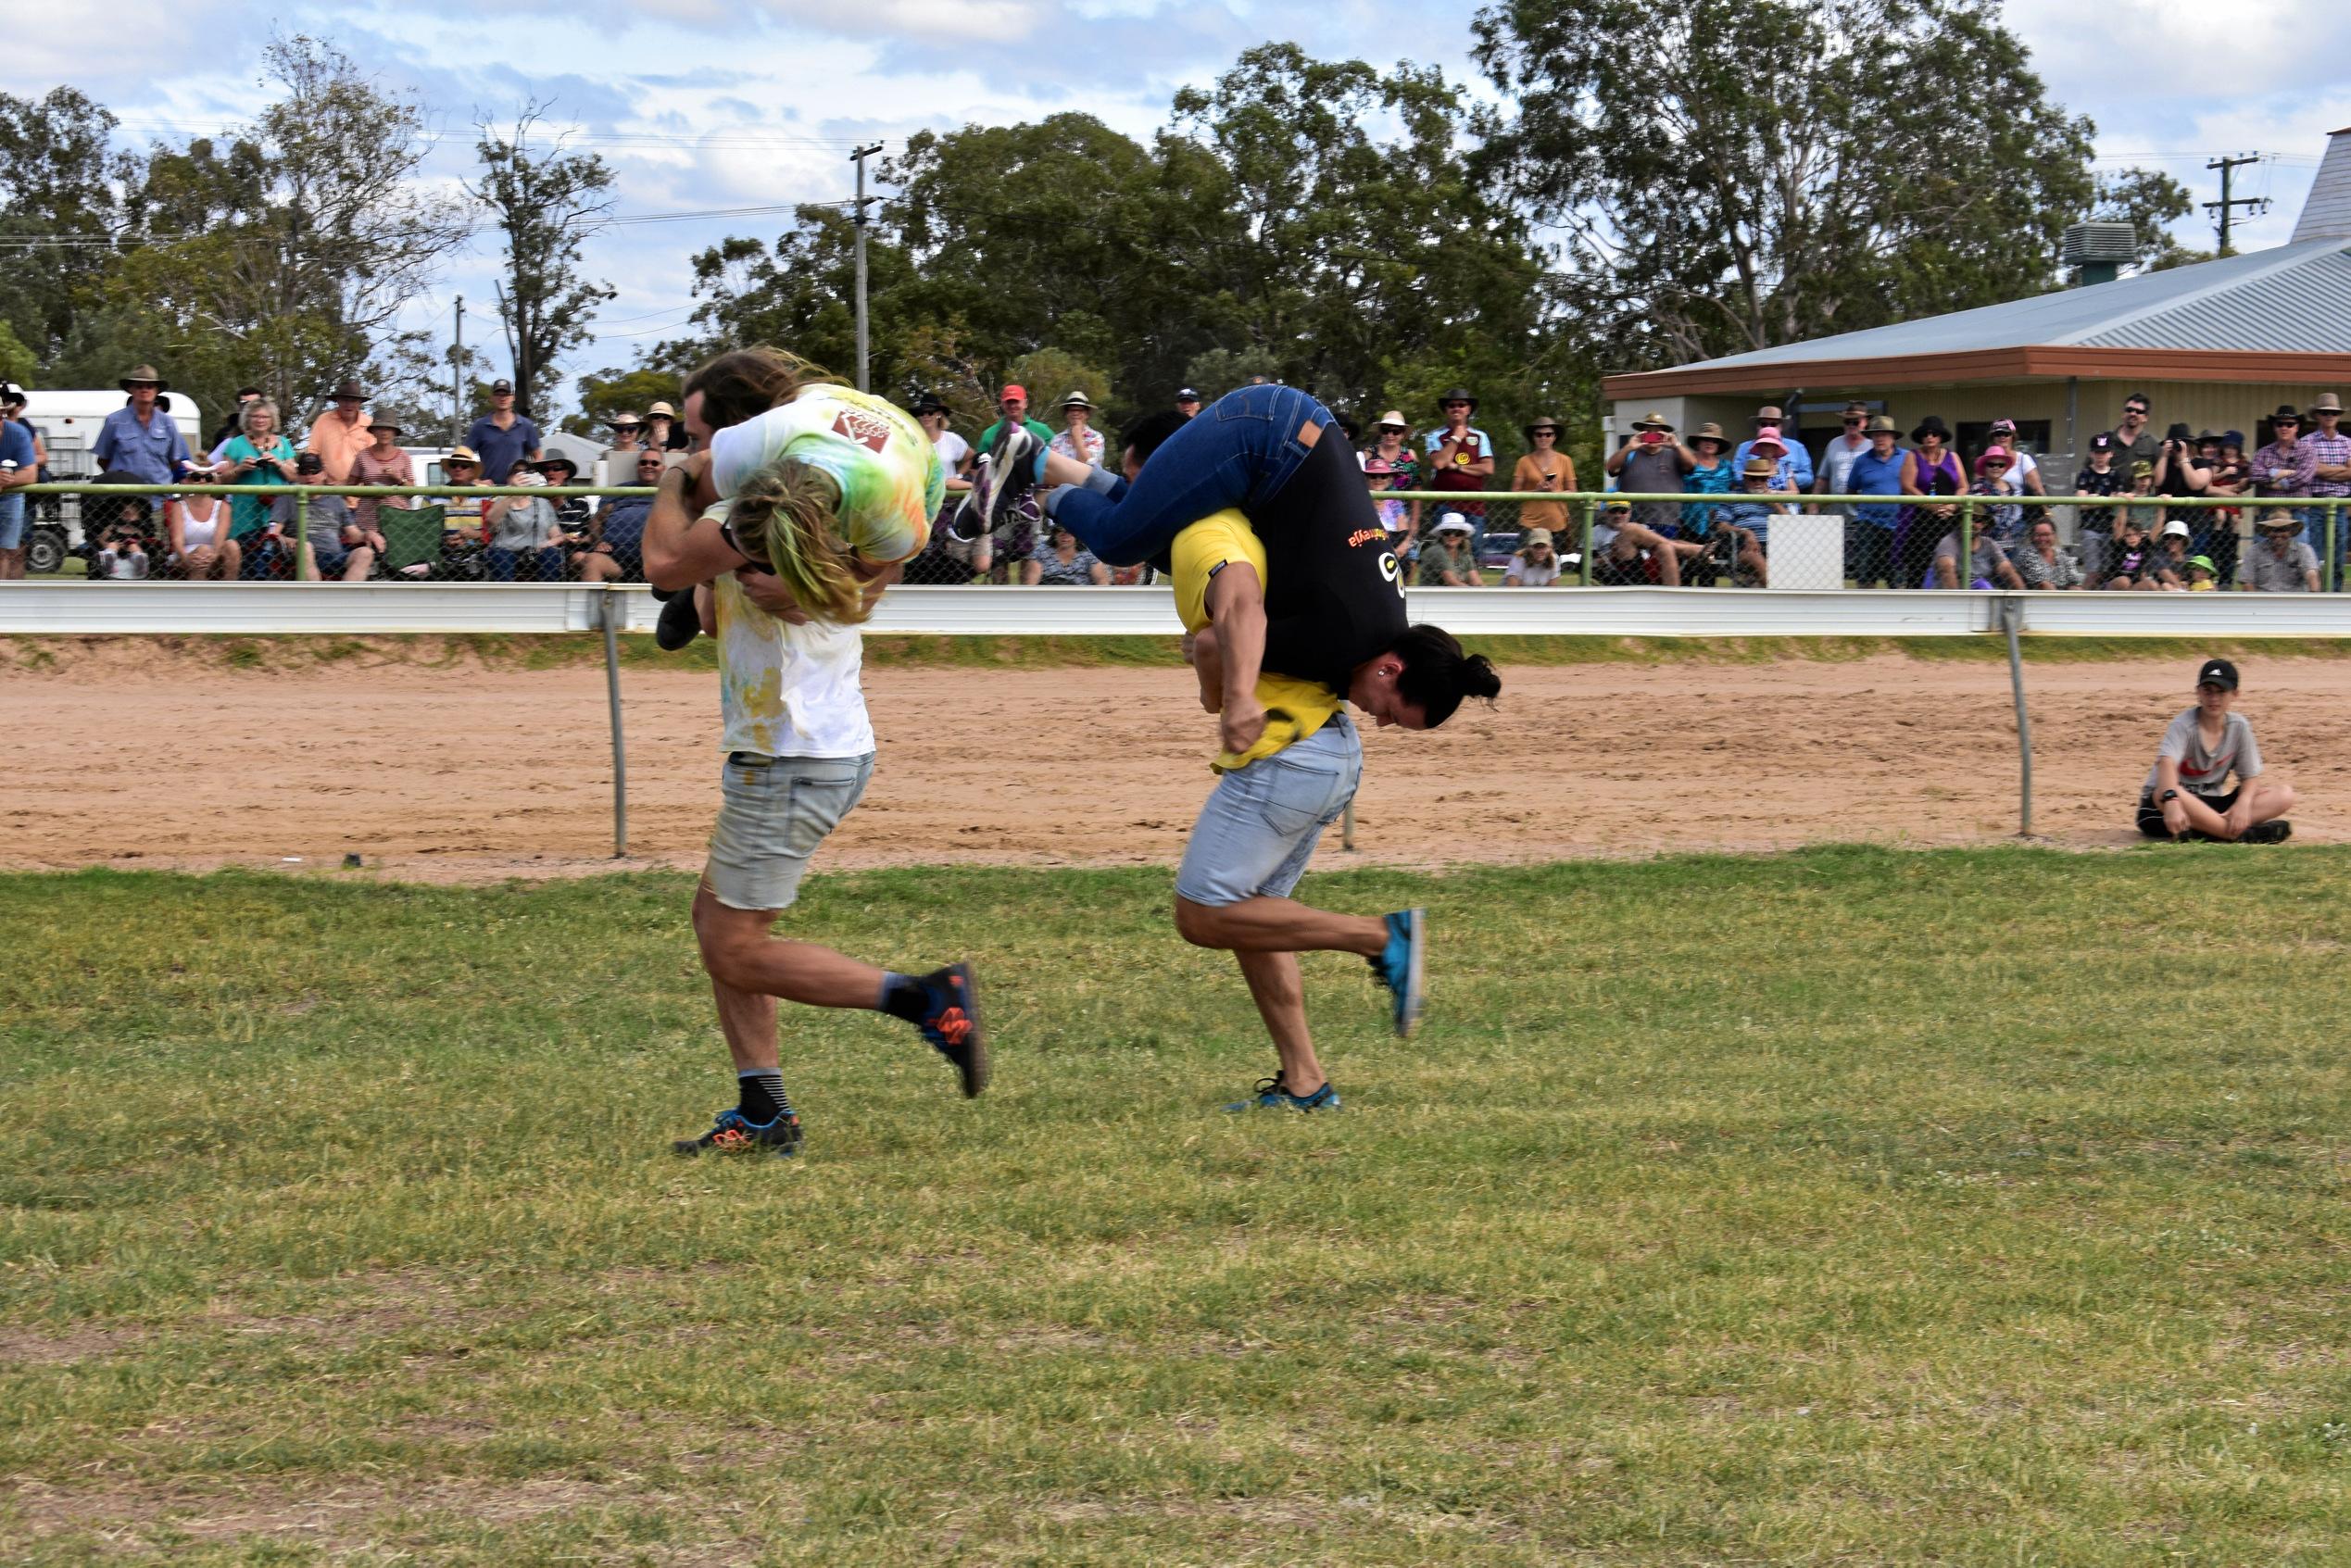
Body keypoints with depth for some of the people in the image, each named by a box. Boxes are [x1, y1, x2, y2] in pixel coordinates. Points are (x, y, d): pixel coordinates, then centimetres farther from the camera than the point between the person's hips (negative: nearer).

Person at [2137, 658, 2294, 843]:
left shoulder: (2239, 726, 0)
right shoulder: (2183, 725, -16)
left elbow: (2250, 776, 2)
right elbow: (2167, 762, -35)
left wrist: (2244, 802, -23)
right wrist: (2171, 801, -56)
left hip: (2209, 806, 5)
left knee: (2284, 795, -12)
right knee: (2163, 794, -42)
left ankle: (2204, 829, -32)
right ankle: (2242, 834, -38)